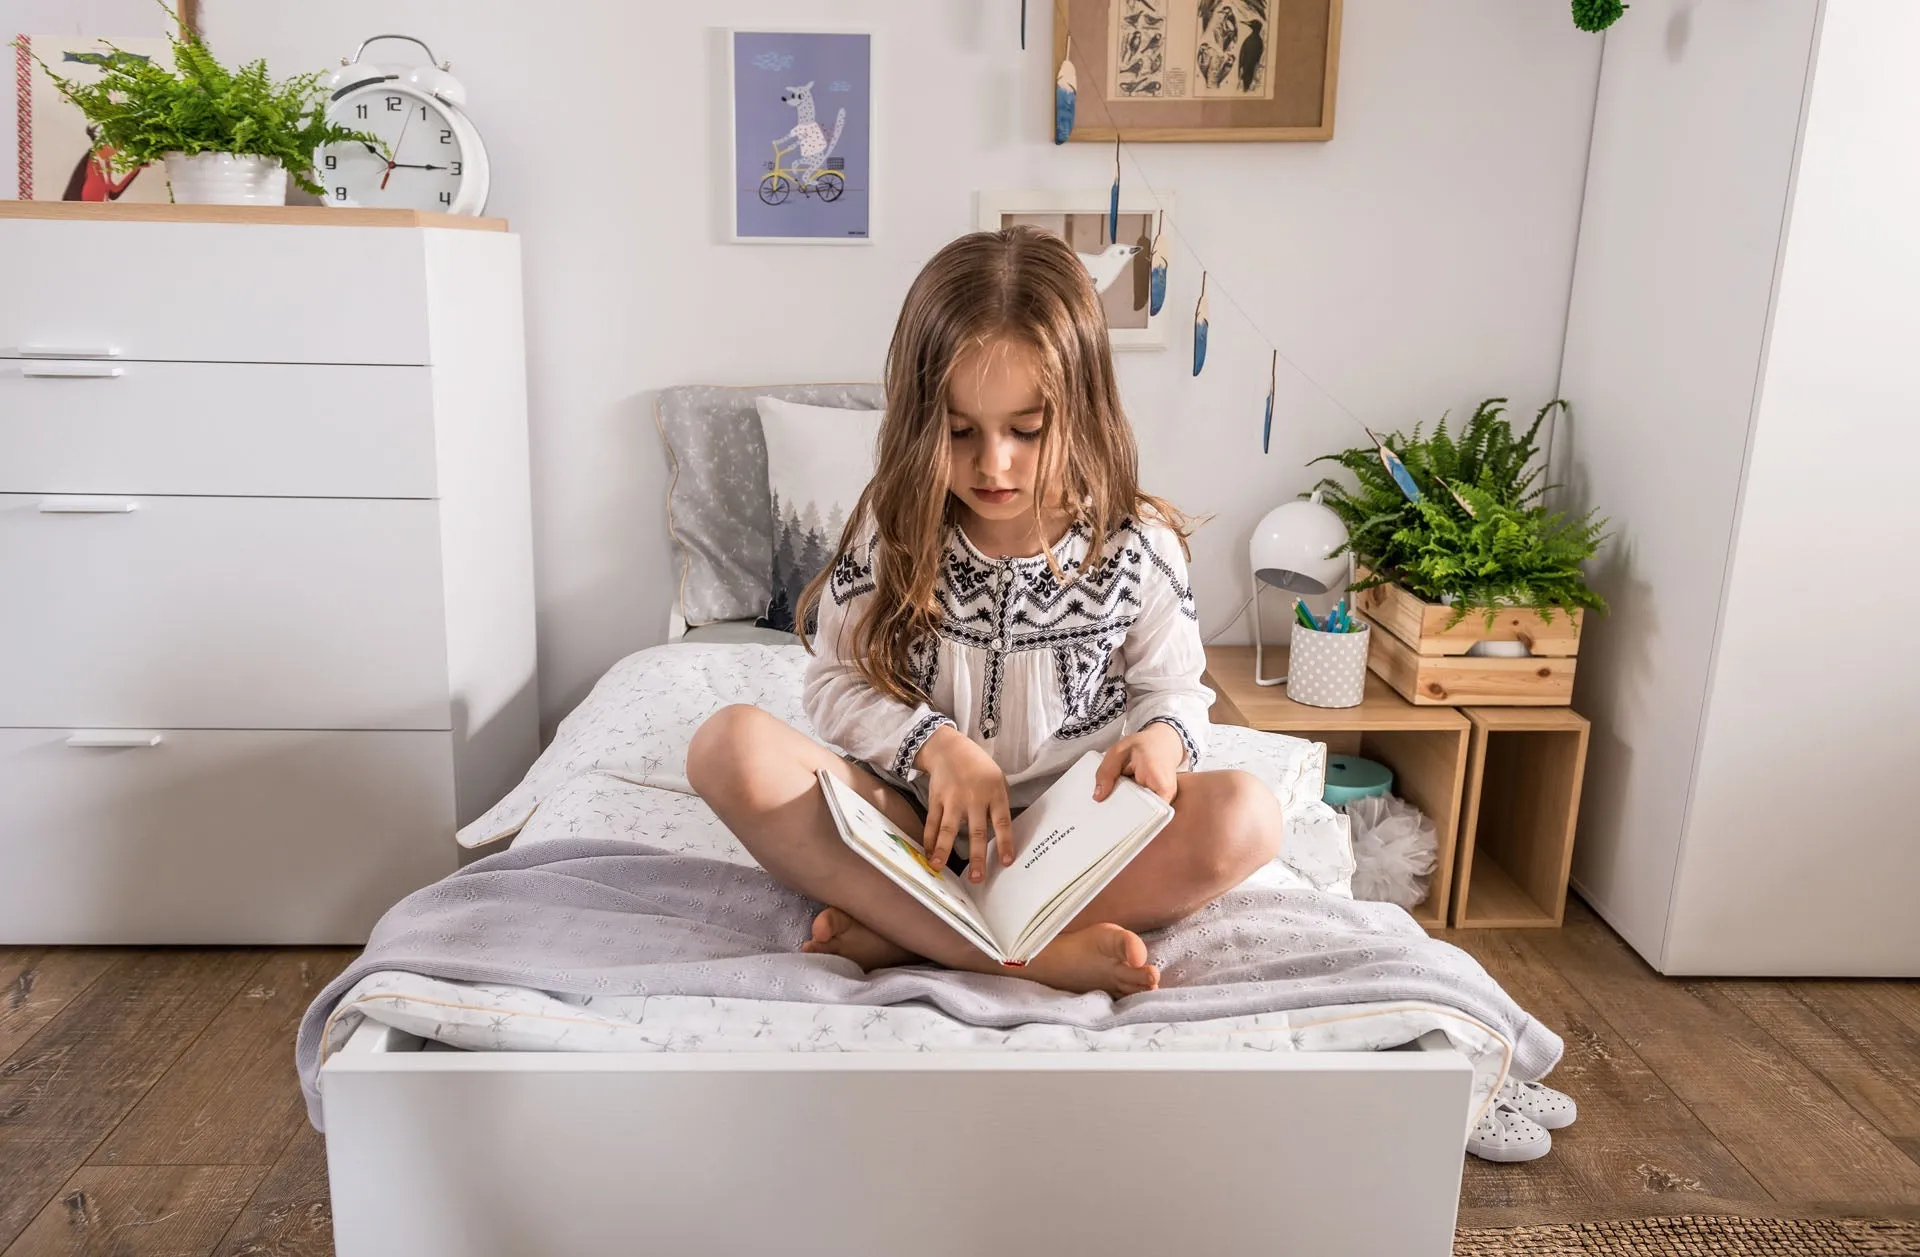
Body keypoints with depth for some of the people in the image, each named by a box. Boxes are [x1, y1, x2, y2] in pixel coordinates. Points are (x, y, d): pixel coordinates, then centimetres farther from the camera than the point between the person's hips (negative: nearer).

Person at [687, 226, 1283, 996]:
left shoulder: (1138, 547, -4)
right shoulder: (894, 528, -3)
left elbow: (1173, 689, 6)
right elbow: (836, 682, 1)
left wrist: (1162, 738, -18)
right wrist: (936, 745, -17)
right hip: (919, 820, 1)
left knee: (1246, 817, -29)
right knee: (731, 745, -25)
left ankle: (897, 934, -26)